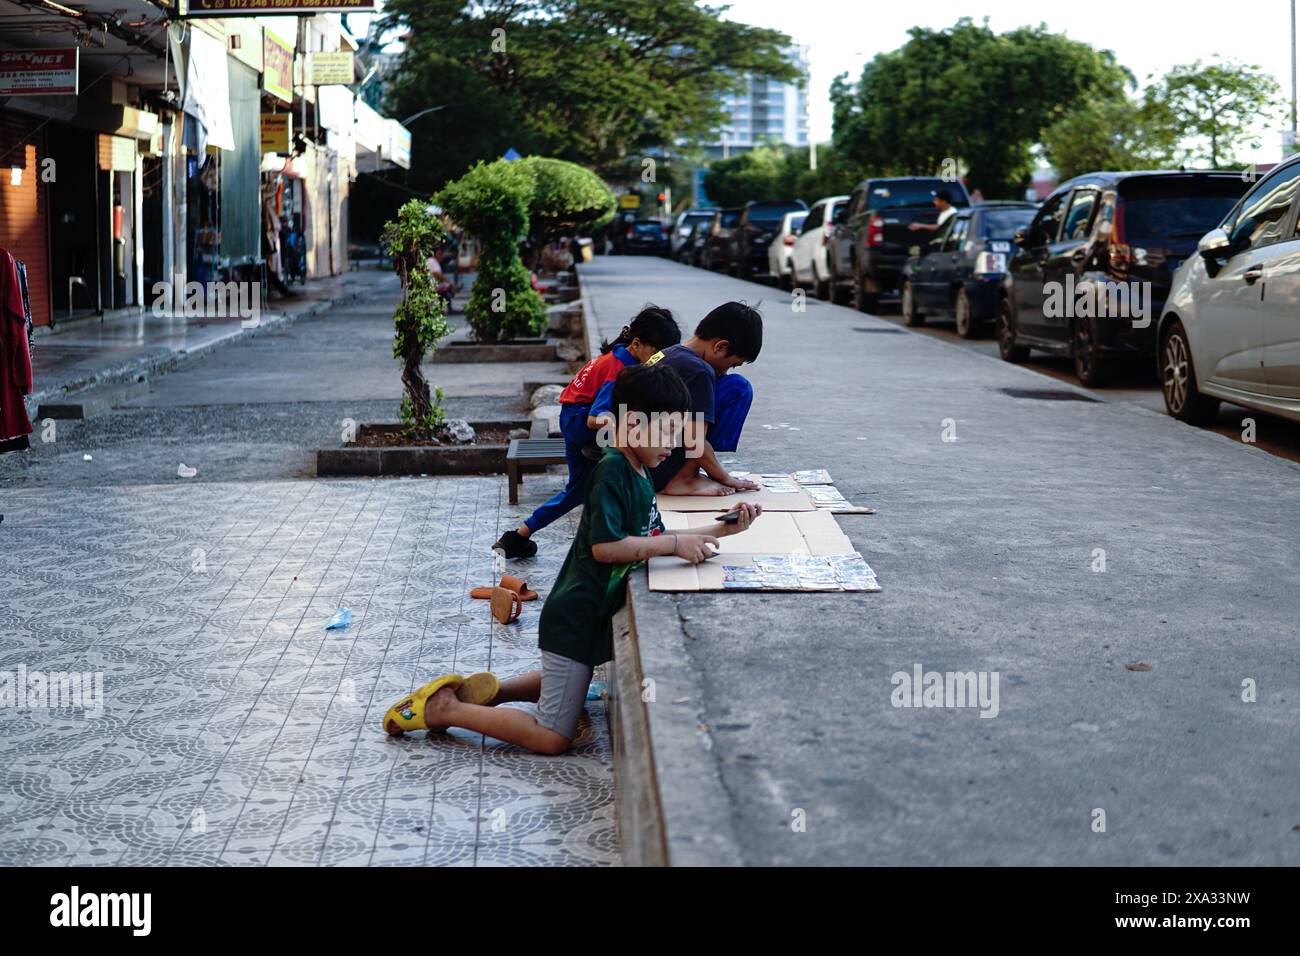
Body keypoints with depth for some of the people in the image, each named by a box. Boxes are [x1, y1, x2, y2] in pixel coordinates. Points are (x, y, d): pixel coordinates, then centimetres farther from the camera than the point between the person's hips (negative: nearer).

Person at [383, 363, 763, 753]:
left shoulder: (638, 472, 8)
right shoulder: (612, 470, -21)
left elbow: (652, 539, 14)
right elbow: (604, 546, -29)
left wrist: (722, 529, 5)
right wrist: (675, 543, -25)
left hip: (594, 616, 10)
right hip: (576, 616, -10)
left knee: (567, 682, 34)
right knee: (553, 738, -6)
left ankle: (487, 690, 25)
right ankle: (444, 708, 0)